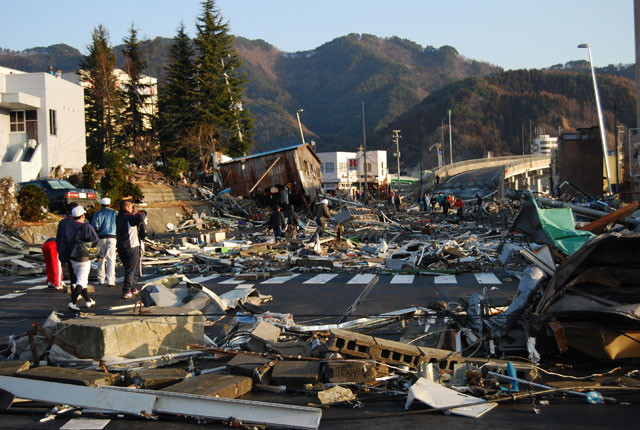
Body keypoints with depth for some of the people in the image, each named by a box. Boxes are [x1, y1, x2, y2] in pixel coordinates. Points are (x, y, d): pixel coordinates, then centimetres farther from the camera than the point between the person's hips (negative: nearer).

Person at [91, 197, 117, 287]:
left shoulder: (98, 213, 2)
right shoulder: (114, 213, 6)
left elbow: (95, 226, -8)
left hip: (101, 237, 1)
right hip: (112, 237, 0)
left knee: (101, 258, 13)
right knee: (111, 259, -3)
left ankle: (101, 279, 18)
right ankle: (110, 280, -10)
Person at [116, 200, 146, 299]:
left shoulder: (118, 218, 8)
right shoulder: (129, 218, -16)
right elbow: (140, 219, -32)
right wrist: (142, 213, -12)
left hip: (120, 248, 8)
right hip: (132, 247, -8)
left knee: (129, 269, 21)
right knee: (130, 270, -1)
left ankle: (134, 288, 31)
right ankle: (126, 291, -6)